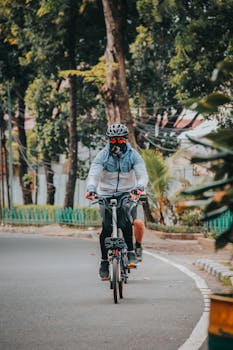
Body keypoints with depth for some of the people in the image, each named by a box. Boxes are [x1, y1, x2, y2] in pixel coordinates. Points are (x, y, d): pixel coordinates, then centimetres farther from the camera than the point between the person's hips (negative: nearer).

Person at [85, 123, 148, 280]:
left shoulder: (133, 155, -7)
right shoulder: (103, 156, -8)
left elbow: (142, 175, -18)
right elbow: (94, 174, -19)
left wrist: (139, 187, -41)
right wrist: (91, 189, -41)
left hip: (127, 194, -1)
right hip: (106, 195, 1)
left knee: (125, 222, -28)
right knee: (106, 228, -13)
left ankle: (131, 252, -17)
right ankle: (104, 262, 0)